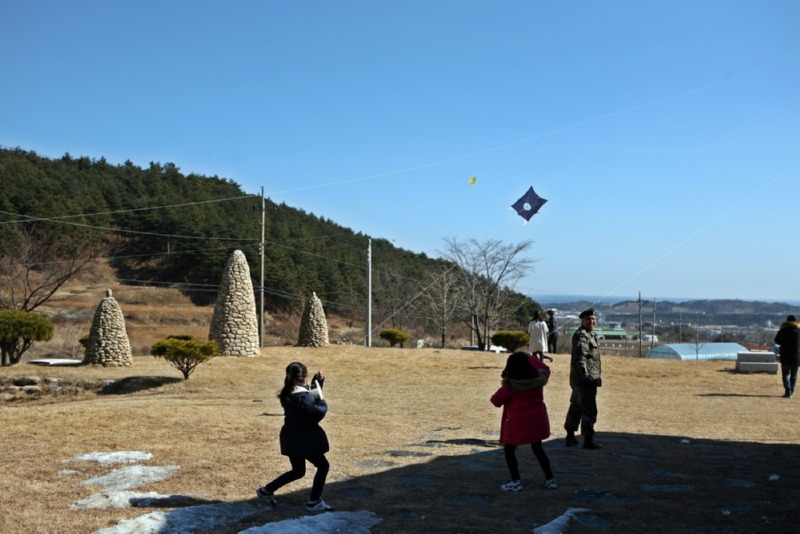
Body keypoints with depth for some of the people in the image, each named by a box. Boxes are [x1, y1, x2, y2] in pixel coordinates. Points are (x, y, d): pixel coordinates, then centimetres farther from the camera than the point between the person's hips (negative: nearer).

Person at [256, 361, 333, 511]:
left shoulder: (289, 393, 7)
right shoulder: (303, 397, -22)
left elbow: (312, 397, 19)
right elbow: (317, 413, -24)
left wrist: (318, 382, 11)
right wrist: (323, 403, -7)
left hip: (292, 437, 9)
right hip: (303, 438, -9)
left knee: (298, 471, 21)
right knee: (323, 465, 6)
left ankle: (267, 490, 24)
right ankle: (314, 501, 9)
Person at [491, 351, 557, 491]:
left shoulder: (510, 385, -19)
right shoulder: (538, 379, -5)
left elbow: (496, 401, -14)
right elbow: (544, 369, 18)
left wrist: (503, 388, 2)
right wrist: (529, 357, 25)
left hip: (518, 422, -6)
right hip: (537, 419, 6)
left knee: (509, 450, 9)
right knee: (538, 449, 19)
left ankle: (516, 481, 7)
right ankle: (550, 479, 22)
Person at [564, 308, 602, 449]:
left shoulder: (590, 334, 18)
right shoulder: (581, 335, -16)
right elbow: (580, 357, -24)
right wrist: (585, 376, -27)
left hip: (578, 379, 11)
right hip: (586, 379, -11)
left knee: (576, 407, 16)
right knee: (589, 410, -5)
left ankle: (570, 436, 24)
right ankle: (588, 440, 0)